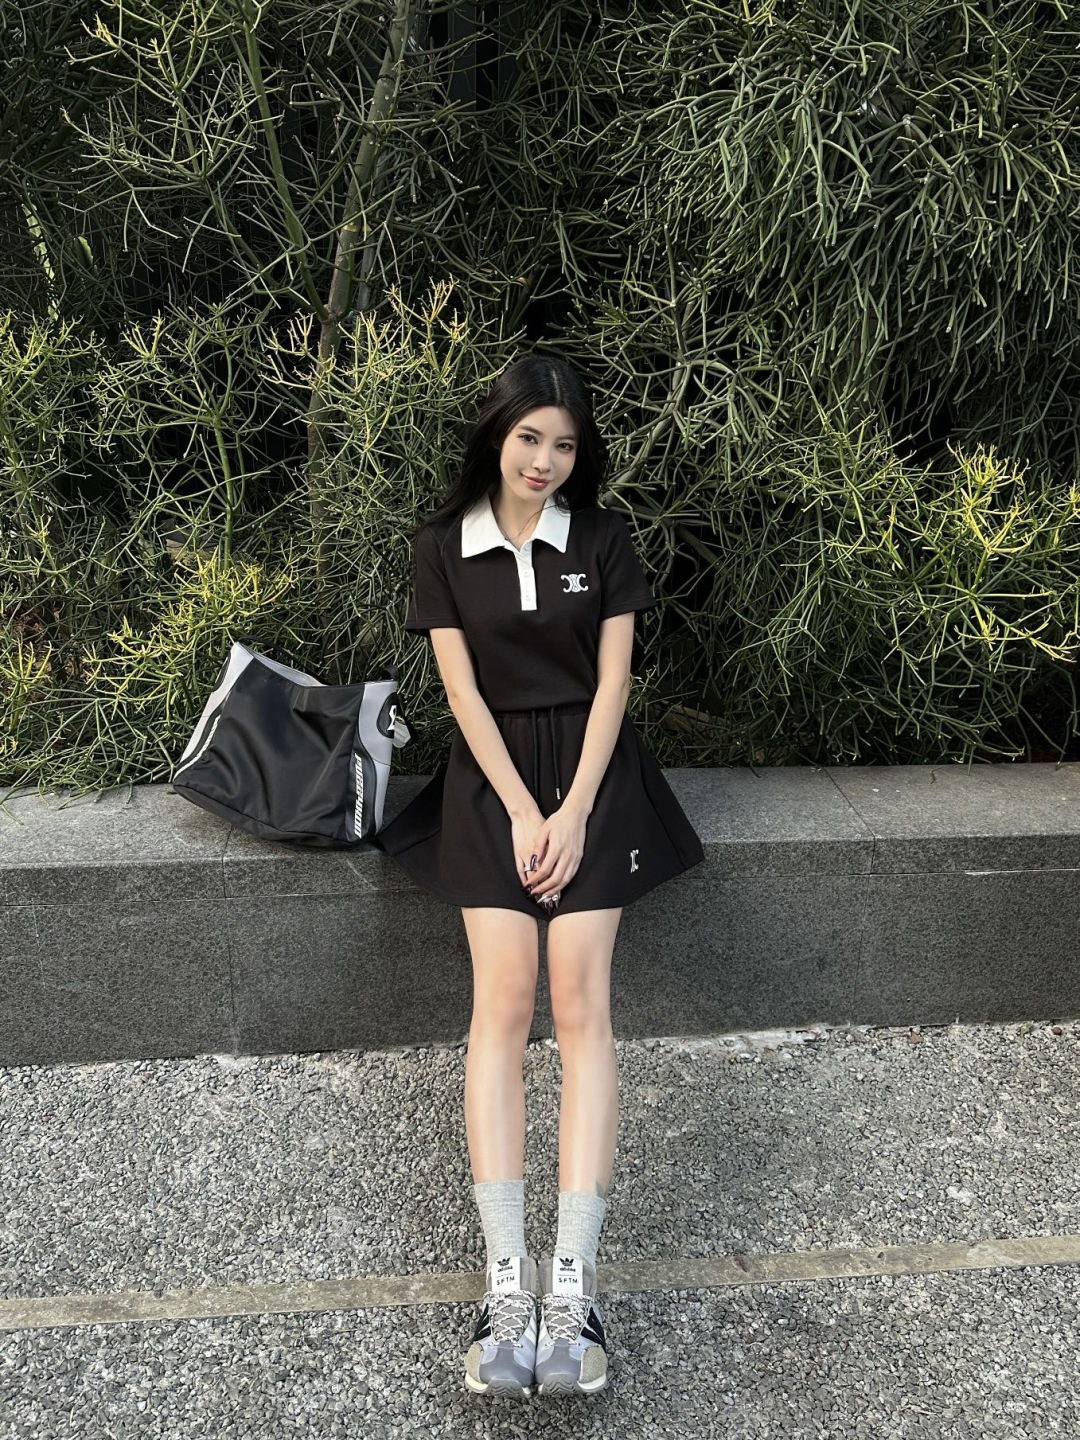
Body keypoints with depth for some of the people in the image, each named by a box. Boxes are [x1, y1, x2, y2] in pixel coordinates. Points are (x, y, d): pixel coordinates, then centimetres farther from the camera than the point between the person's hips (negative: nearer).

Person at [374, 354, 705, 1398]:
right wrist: (521, 812, -10)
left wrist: (573, 811, -10)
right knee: (502, 1002, -14)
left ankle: (573, 1276, -12)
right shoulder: (443, 547, 4)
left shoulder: (602, 540, 5)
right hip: (492, 775, 0)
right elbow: (463, 691, -1)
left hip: (590, 772, 0)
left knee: (581, 1004, -12)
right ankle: (507, 1277, -13)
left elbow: (612, 683, 1)